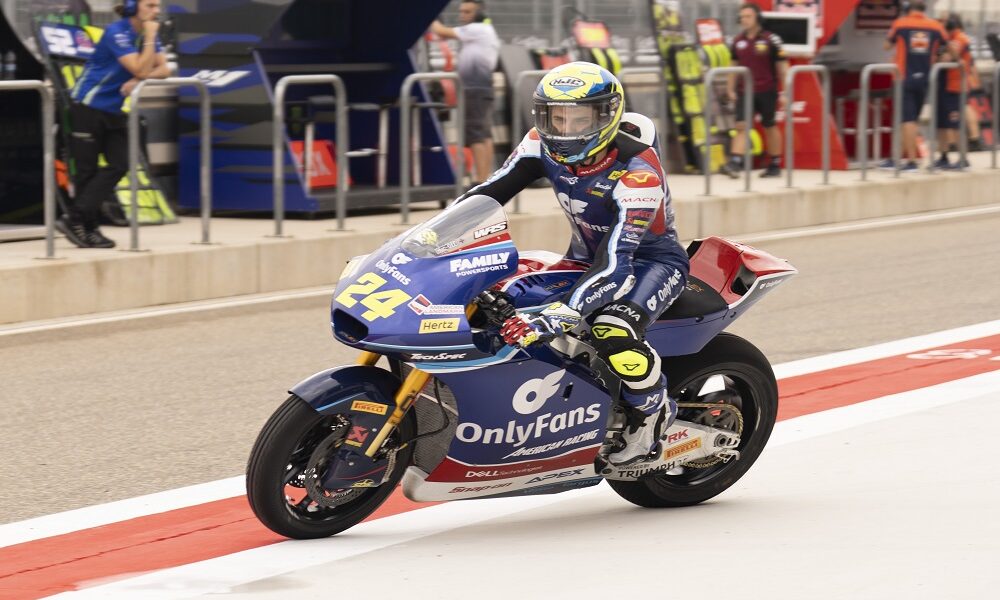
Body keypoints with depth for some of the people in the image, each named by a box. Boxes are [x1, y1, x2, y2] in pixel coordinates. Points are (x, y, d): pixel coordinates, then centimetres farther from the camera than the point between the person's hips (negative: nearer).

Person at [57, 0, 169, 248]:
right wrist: (150, 37, -22)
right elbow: (141, 69, -26)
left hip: (112, 110, 8)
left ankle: (87, 227, 1)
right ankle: (74, 220, 3)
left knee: (120, 164, -2)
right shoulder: (117, 33, -19)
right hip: (87, 106, -7)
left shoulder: (146, 34, 5)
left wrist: (138, 81, -19)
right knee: (87, 169, -4)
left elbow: (163, 70, -3)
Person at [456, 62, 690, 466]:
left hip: (653, 257, -7)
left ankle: (654, 412, -8)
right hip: (586, 256, 7)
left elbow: (616, 262, -41)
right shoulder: (543, 145, -13)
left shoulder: (638, 170, -33)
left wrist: (559, 315, -52)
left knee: (613, 332, -36)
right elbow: (489, 193, -7)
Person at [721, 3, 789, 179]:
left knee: (770, 128, 8)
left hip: (766, 91, -3)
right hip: (744, 92, 3)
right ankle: (734, 164, -18)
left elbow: (782, 67, -4)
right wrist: (730, 89, 12)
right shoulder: (738, 41, 8)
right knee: (741, 126, -8)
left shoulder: (771, 40, -5)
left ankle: (775, 166, 18)